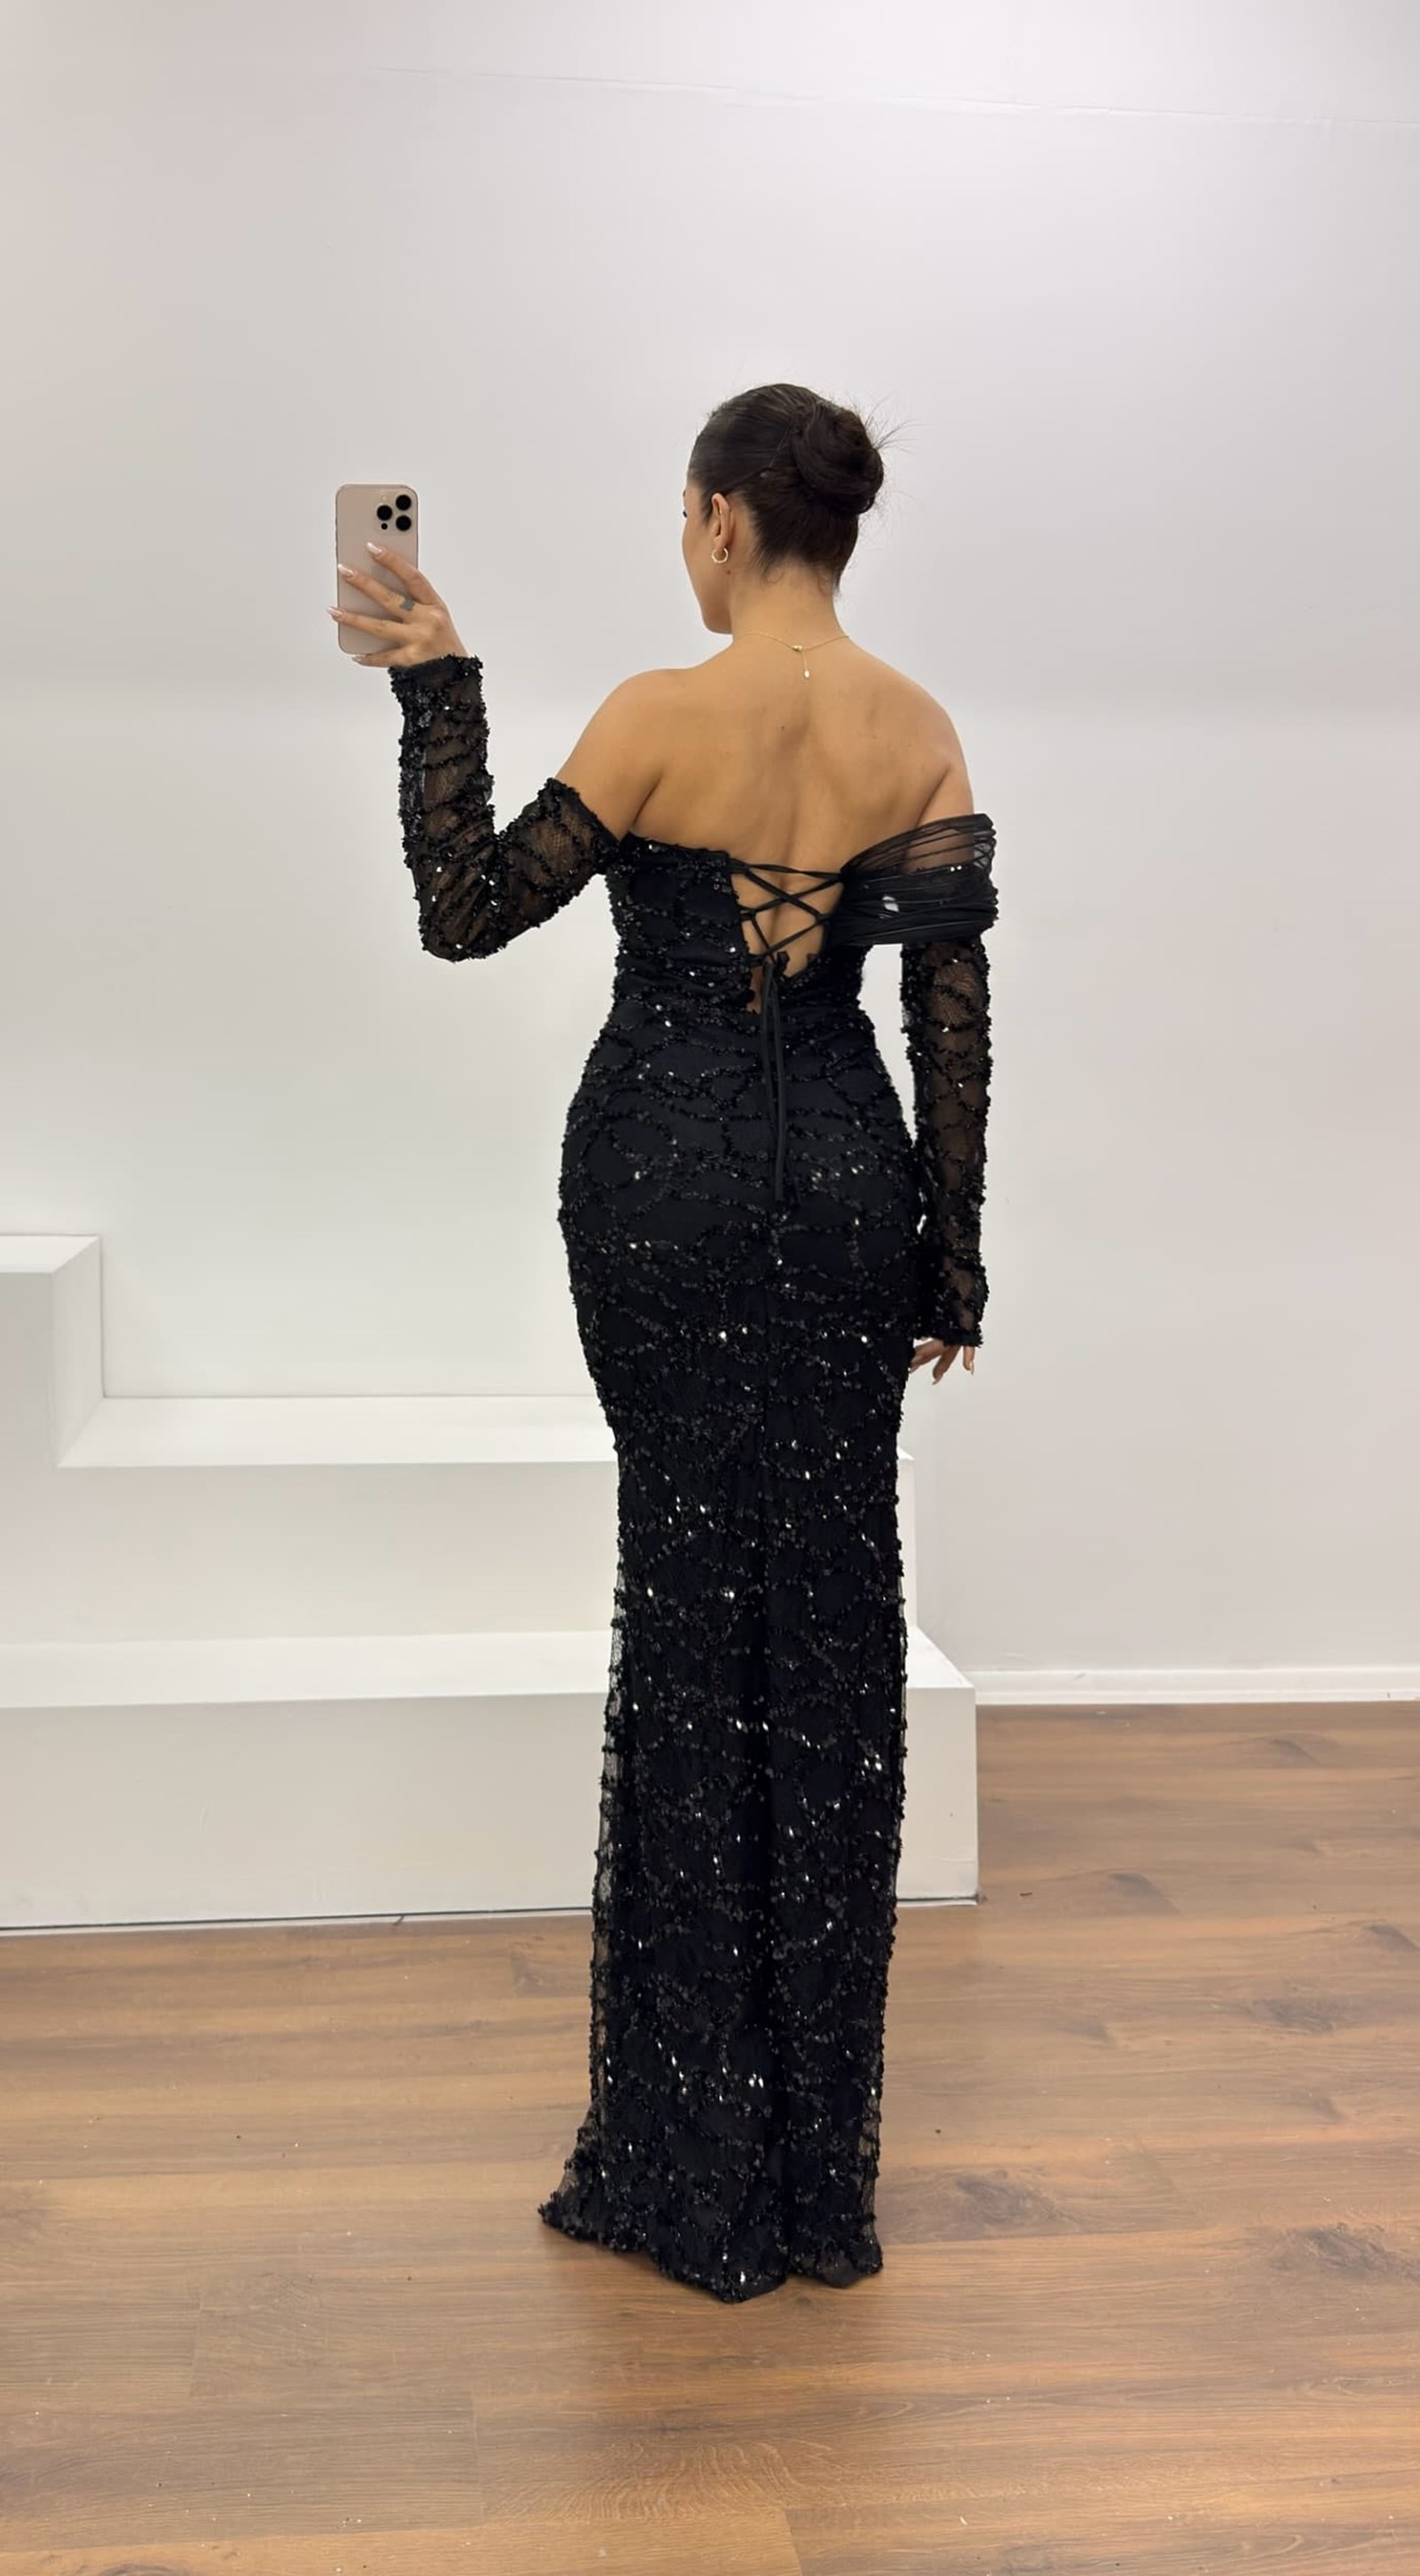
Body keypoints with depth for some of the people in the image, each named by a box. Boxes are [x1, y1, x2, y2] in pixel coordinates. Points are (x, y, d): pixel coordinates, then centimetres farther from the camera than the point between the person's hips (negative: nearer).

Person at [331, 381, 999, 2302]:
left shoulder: (661, 717, -11)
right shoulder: (922, 733, 2)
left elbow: (466, 914, -6)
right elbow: (952, 1011, 0)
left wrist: (434, 688, 0)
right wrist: (951, 1250, 6)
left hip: (662, 1170, -3)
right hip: (844, 1174, 4)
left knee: (689, 1612, 6)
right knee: (832, 1629, 9)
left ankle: (695, 2170, 15)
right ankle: (820, 2173, 19)